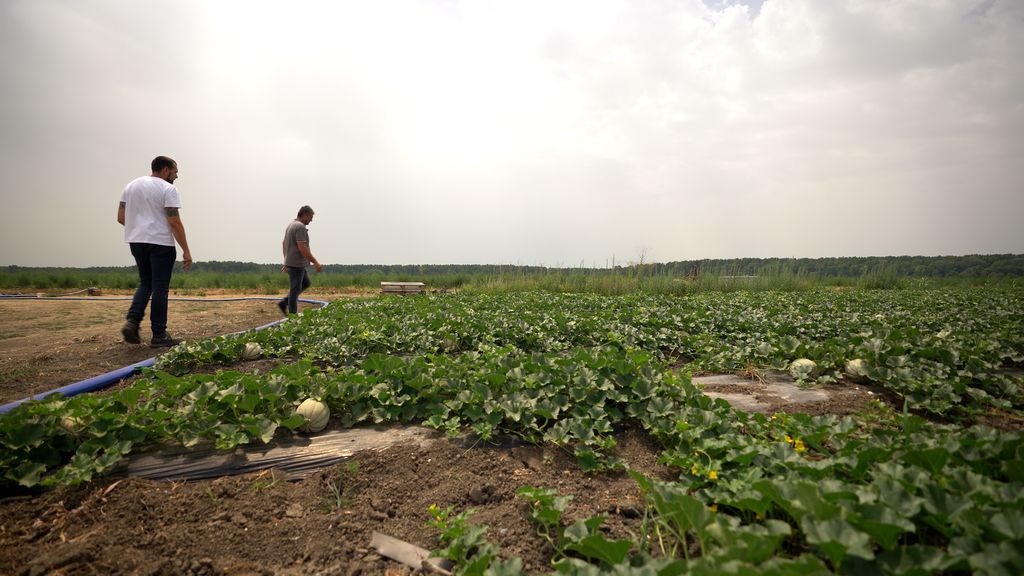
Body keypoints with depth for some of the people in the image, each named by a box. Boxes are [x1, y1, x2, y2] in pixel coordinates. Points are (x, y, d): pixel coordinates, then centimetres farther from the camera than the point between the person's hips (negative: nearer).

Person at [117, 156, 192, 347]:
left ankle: (132, 321, 1)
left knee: (145, 284, 20)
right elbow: (175, 222, -16)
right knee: (160, 288, -2)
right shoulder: (167, 189, -9)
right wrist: (186, 250, -13)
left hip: (136, 241, 7)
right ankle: (159, 335, 2)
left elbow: (121, 217, 11)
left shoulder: (131, 185, 13)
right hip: (160, 243, -7)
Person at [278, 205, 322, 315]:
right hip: (296, 264, -10)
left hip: (291, 262, 10)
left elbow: (284, 244, 21)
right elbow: (302, 248, -26)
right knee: (295, 289, -1)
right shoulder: (300, 227, -19)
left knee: (306, 283, 20)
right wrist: (315, 263, -23)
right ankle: (292, 315, 7)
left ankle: (284, 302, 17)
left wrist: (286, 262, 26)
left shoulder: (291, 224, 14)